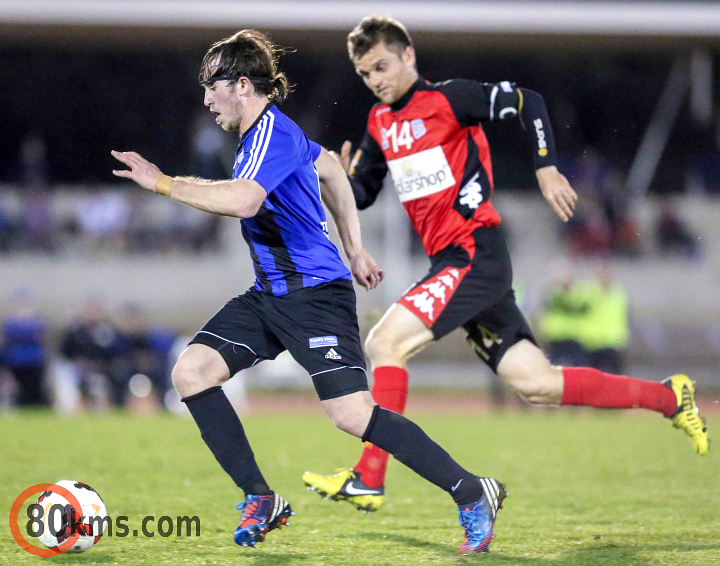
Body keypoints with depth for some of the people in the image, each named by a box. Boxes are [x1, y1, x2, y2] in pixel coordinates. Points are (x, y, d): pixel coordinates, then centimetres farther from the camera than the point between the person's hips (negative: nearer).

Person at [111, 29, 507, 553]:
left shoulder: (272, 132, -17)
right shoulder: (270, 129, 14)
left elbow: (243, 199, -36)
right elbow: (331, 169, 31)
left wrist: (163, 183, -27)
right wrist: (355, 250, 32)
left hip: (314, 293, -10)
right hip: (270, 294, 10)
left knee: (352, 413, -17)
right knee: (191, 372, -3)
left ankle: (473, 494, -6)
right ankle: (261, 499, 3)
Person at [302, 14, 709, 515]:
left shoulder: (447, 99, -5)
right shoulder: (380, 123, 17)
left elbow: (528, 102, -5)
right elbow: (363, 192, 21)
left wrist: (546, 169, -12)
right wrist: (343, 181, -1)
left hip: (476, 255, -8)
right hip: (451, 263, 8)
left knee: (385, 343, -18)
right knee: (536, 385, 5)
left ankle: (368, 479, -15)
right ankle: (668, 398, 17)